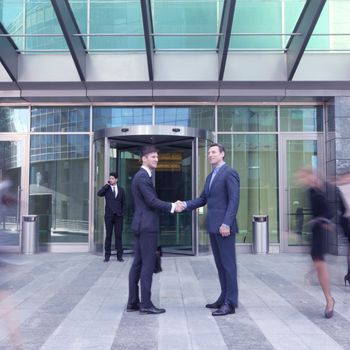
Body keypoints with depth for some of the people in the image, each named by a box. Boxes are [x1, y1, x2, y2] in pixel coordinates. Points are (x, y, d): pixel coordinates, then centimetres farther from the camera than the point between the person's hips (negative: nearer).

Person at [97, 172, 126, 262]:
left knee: (118, 235, 1)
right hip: (109, 215, -1)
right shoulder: (106, 189, 7)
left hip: (118, 215, 1)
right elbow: (99, 194, -13)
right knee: (108, 235, 2)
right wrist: (107, 185, -9)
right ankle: (107, 255, 7)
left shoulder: (121, 190, 10)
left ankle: (119, 255, 6)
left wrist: (123, 213, 1)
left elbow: (123, 203, 12)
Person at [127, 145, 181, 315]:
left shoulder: (141, 176, 18)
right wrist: (172, 207, -11)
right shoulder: (143, 176, -13)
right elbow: (152, 201, -20)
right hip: (147, 225, -10)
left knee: (138, 264, 10)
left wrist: (171, 206, 13)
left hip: (141, 225, 10)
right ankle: (145, 304, -2)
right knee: (148, 264, -6)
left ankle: (133, 302, 15)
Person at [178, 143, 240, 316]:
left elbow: (234, 200, -15)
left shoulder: (230, 173, -8)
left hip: (224, 226, -8)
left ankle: (230, 303, 2)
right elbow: (203, 198, 18)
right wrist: (186, 204, 2)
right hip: (213, 226, 8)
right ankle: (224, 297, 21)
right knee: (220, 264, 13)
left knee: (228, 264, -3)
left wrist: (226, 223, -22)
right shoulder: (210, 176, 19)